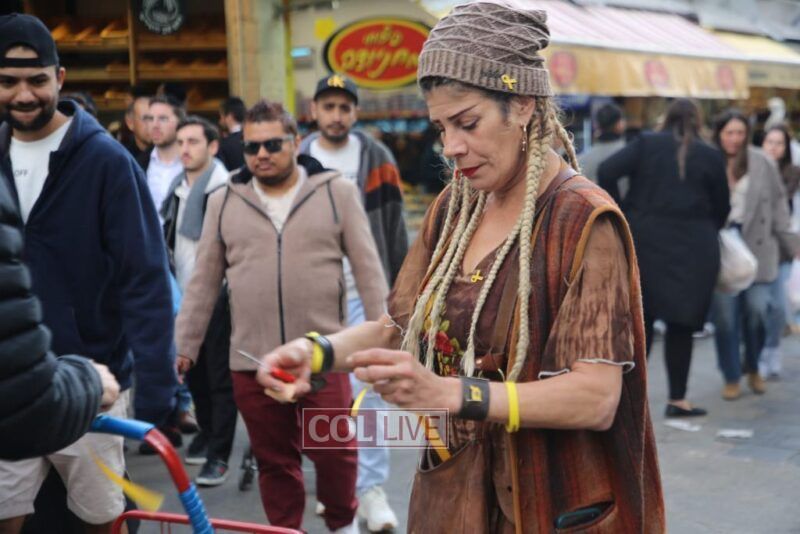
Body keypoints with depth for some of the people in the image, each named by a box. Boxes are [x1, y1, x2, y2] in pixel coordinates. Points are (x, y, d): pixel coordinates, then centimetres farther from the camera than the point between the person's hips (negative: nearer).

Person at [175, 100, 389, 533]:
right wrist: (183, 347, 7)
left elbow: (368, 270, 1)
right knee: (274, 462, 9)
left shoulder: (337, 192, 1)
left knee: (334, 450, 3)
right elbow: (203, 283, 10)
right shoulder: (224, 202, 7)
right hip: (251, 360, 2)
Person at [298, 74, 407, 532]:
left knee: (367, 386, -8)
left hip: (365, 292, -3)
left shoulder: (376, 157, 1)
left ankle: (372, 489, -2)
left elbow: (394, 226, 3)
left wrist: (398, 289, 0)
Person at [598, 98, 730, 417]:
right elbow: (722, 208, 6)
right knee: (681, 323, 6)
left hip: (644, 242, 1)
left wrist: (620, 212, 1)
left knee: (640, 318, 11)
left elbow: (606, 172, -9)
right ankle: (677, 399, 9)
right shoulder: (710, 156, 2)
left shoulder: (645, 144, 2)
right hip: (693, 248, -1)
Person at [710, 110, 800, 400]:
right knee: (725, 317, -1)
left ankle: (753, 368, 18)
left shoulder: (763, 164, 3)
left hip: (756, 246, 0)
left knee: (757, 308, -9)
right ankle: (731, 378, 16)